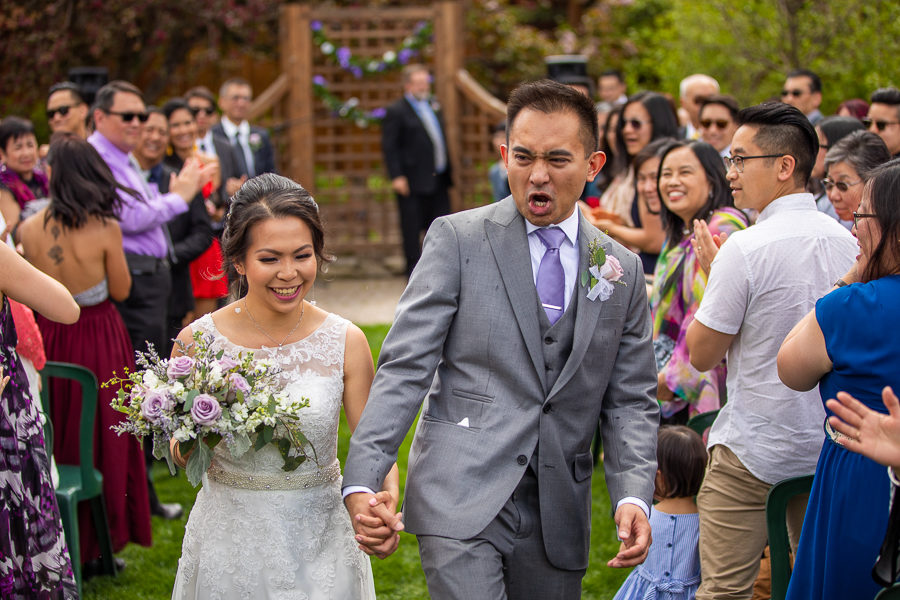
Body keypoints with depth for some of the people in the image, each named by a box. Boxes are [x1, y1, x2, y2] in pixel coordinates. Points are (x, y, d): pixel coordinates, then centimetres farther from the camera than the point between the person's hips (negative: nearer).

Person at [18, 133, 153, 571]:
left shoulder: (29, 230, -10)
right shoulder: (105, 229, -18)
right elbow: (121, 290, -6)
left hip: (49, 337, 2)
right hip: (98, 338, -2)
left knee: (55, 435, 18)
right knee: (101, 435, 13)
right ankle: (96, 540, 21)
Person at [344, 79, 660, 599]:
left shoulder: (623, 271, 11)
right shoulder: (458, 239, 0)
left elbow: (630, 401, 10)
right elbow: (405, 367, -5)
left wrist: (633, 496, -7)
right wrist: (362, 482, -15)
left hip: (558, 515, 4)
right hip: (462, 498, -4)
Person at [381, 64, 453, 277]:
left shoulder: (433, 105, 15)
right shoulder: (396, 111, -7)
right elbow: (389, 147, -11)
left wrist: (448, 170, 17)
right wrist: (397, 177, -19)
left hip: (438, 180, 7)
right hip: (413, 182, -7)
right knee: (412, 229, 0)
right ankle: (414, 272, 7)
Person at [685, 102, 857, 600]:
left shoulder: (746, 249, -18)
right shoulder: (847, 242, 2)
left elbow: (702, 354, -10)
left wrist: (710, 271, 1)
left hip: (752, 451, -6)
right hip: (826, 444, 7)